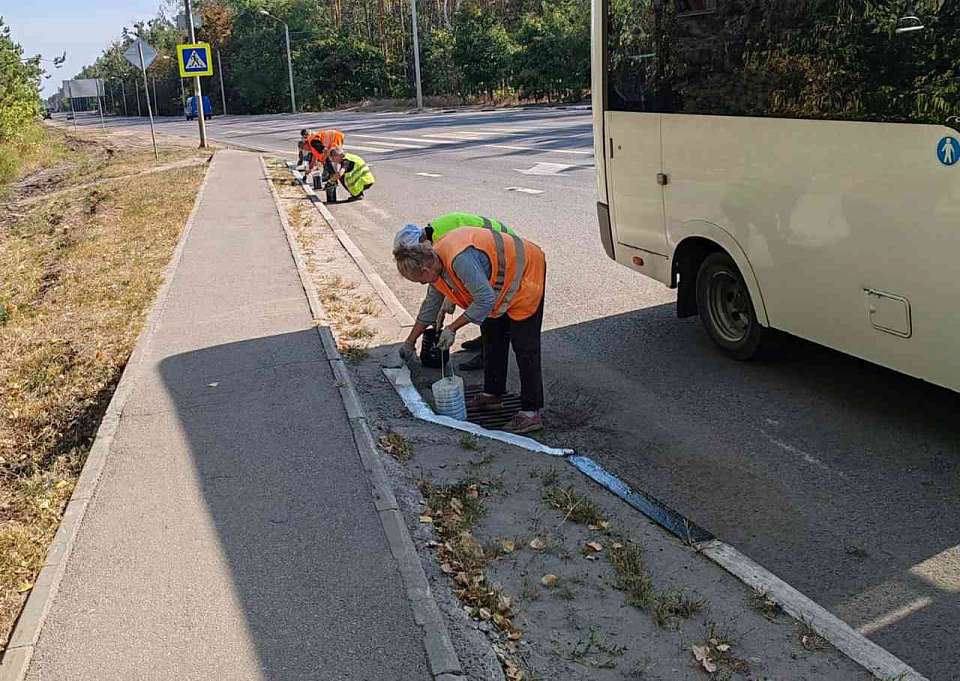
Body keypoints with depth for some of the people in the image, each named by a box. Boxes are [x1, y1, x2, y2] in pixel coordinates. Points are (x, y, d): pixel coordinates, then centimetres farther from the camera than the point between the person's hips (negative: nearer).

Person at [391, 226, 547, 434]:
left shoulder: (460, 260, -36)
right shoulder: (435, 261, -2)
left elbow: (485, 300, -33)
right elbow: (430, 307, 12)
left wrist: (452, 328, -24)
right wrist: (410, 342, 20)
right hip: (504, 285, 10)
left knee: (524, 346, -12)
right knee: (492, 337, 17)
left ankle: (531, 413, -10)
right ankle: (493, 394, 31)